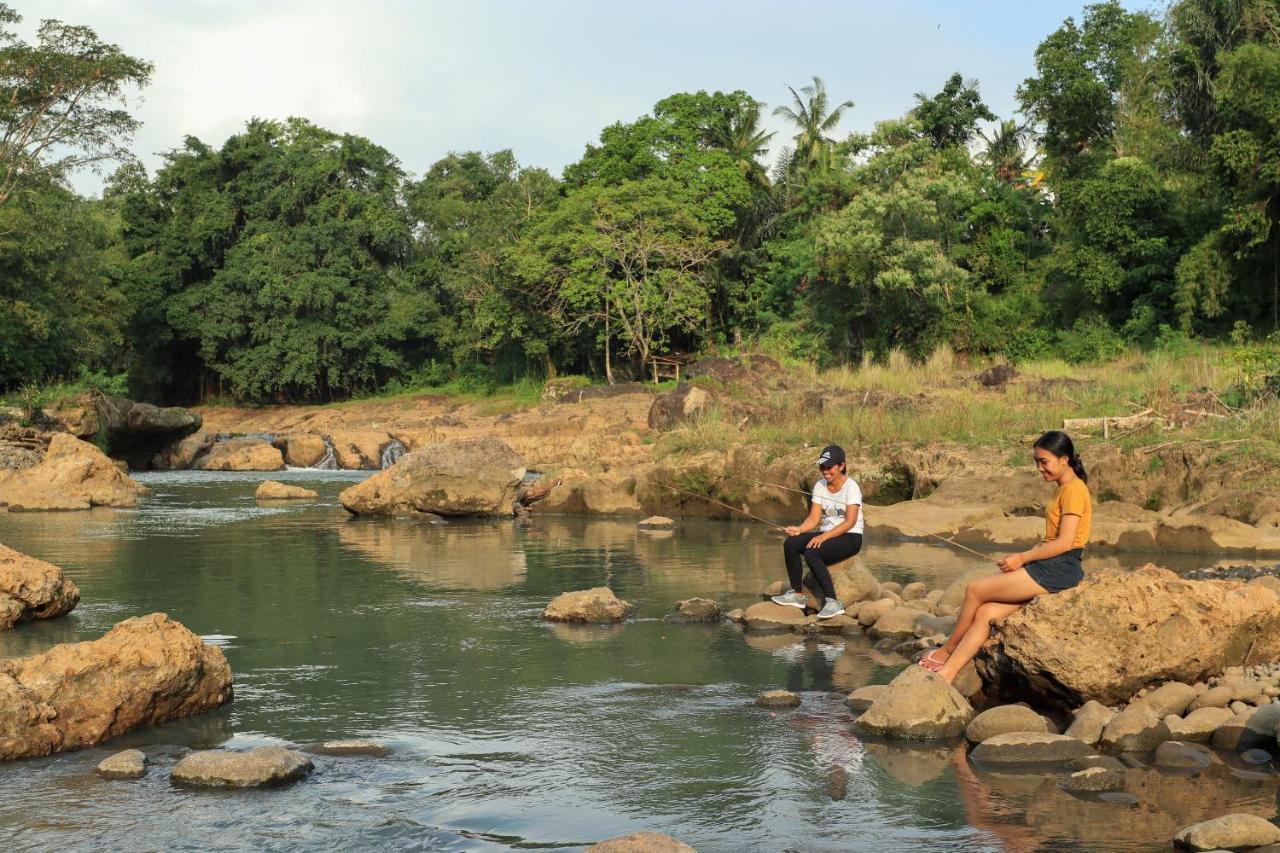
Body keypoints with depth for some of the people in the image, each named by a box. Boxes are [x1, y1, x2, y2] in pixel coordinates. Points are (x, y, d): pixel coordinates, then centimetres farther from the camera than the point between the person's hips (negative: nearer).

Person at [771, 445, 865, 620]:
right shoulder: (820, 486, 7)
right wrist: (799, 529, -20)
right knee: (790, 543, -17)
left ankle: (832, 602, -28)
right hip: (826, 535, 7)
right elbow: (814, 518, 2)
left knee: (811, 552, -32)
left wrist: (824, 537, -29)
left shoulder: (851, 487, -12)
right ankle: (797, 594, -10)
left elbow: (850, 522, -19)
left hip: (850, 537, -6)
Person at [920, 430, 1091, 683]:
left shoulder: (1073, 490, -9)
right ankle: (946, 674, -13)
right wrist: (1023, 557, 4)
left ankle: (946, 650, 8)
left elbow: (1065, 542, -17)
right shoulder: (1062, 490, 22)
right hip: (1049, 569, 9)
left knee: (975, 589, -10)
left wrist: (1022, 558, -10)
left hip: (1059, 570, -9)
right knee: (985, 613, -6)